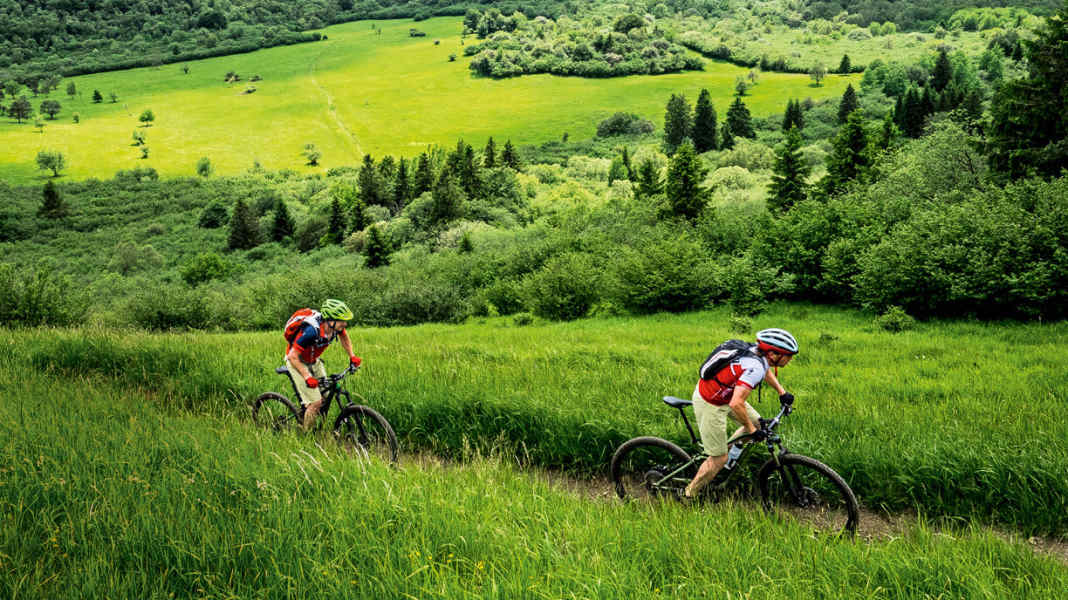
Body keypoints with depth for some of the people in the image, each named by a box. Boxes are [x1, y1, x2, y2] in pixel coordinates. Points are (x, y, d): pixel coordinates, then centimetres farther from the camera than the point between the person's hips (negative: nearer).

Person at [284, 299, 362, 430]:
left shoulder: (334, 326, -18)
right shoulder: (312, 331, -39)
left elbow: (344, 336, 8)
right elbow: (293, 356, -32)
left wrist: (352, 355, 0)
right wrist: (307, 377, -35)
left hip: (314, 361, 7)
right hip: (297, 362, -7)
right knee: (316, 402, -14)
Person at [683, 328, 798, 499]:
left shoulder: (756, 350, -6)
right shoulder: (756, 367, -33)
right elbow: (736, 404, -40)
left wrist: (782, 392, 15)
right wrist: (750, 428, -25)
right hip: (709, 405, -9)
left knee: (757, 423, 15)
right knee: (719, 459, 2)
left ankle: (725, 451, 30)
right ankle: (689, 495, 17)